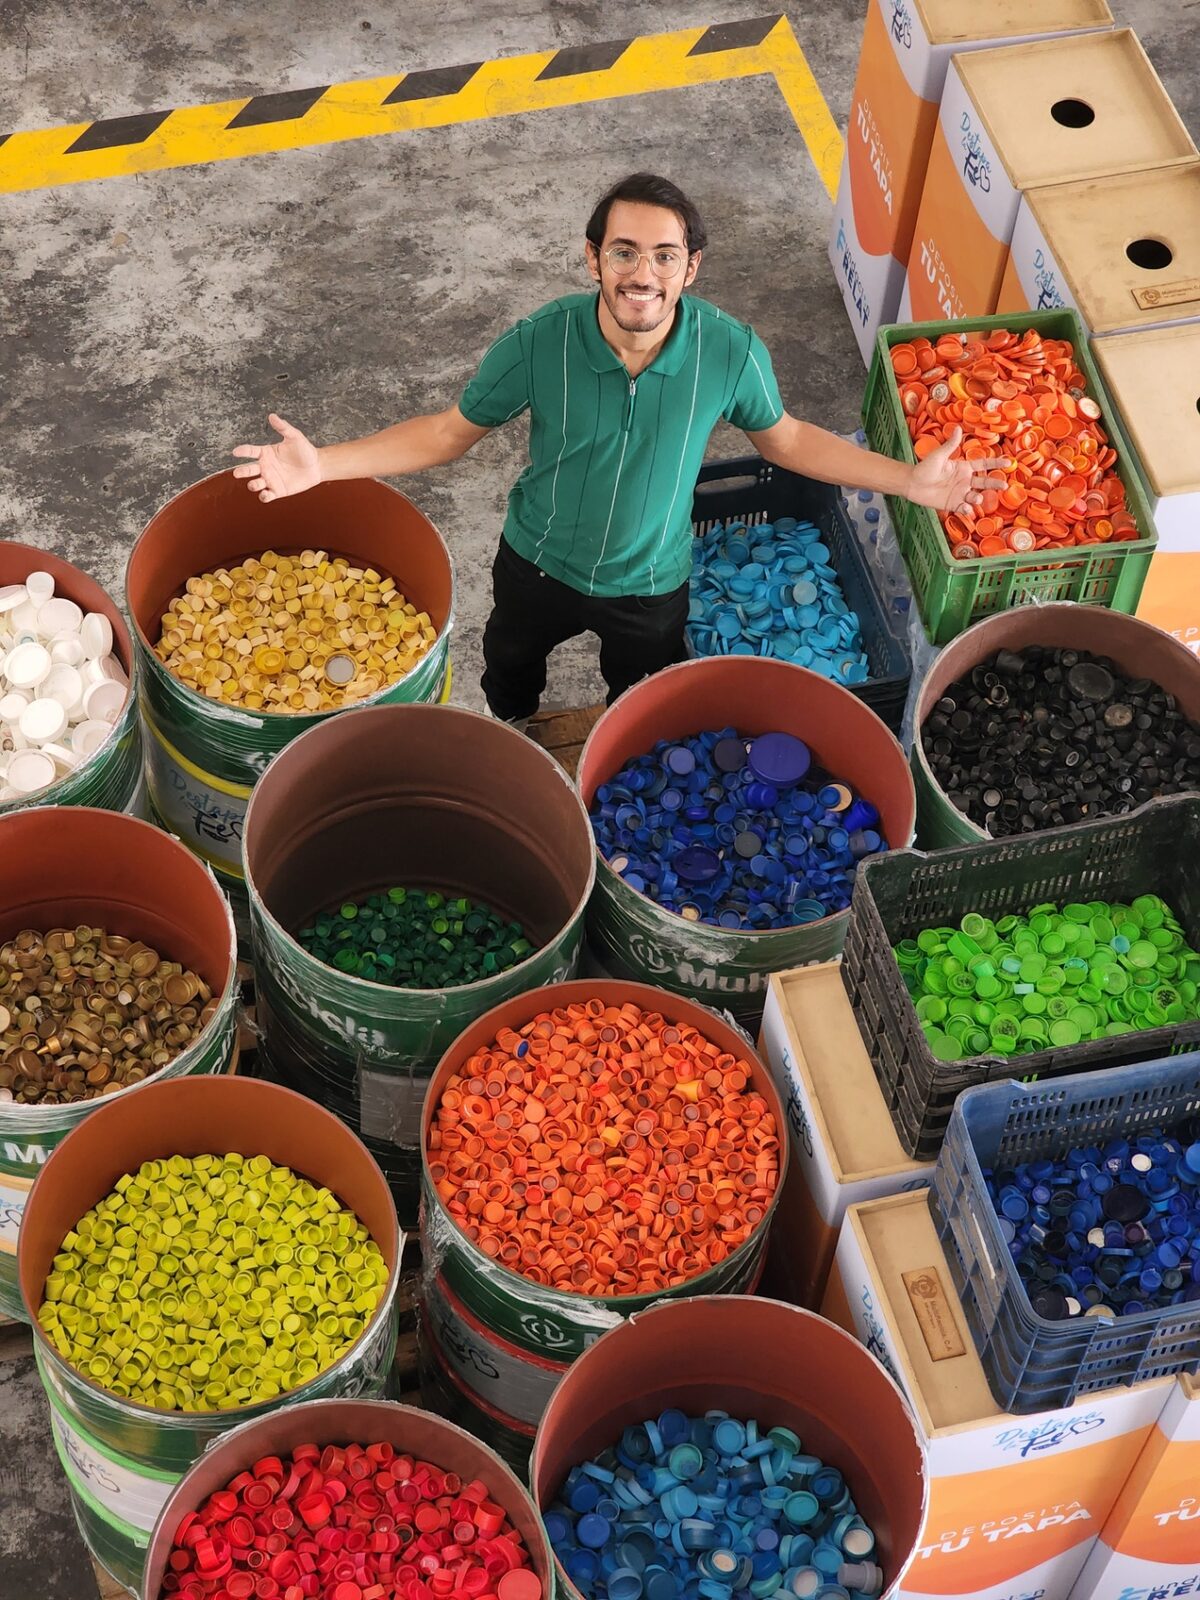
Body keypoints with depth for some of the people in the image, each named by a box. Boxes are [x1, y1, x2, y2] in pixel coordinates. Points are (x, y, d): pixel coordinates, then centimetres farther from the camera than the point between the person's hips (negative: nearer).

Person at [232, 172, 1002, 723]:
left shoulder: (731, 351, -30)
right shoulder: (538, 343, -31)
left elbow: (784, 437, -10)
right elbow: (450, 431, -16)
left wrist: (912, 480, -13)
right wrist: (323, 465, -25)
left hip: (651, 585, 0)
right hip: (539, 566, 1)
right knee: (509, 679, 32)